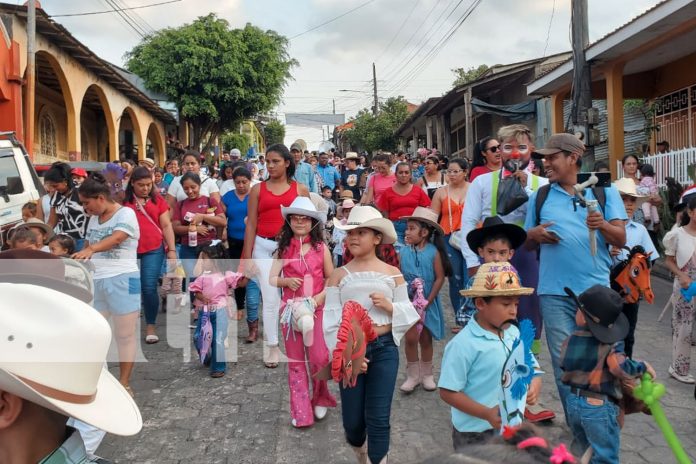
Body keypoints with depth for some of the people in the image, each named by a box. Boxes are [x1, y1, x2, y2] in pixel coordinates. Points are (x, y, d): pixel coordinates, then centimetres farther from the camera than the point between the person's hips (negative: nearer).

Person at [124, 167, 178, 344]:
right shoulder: (123, 200, 3)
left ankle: (151, 327, 10)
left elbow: (166, 226, 5)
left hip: (153, 250, 0)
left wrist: (172, 250, -1)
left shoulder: (157, 199, 5)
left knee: (149, 288, -3)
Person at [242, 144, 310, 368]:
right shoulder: (258, 189, 6)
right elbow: (251, 224, 4)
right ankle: (272, 347, 13)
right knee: (270, 298, 2)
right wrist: (247, 256, 1)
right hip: (264, 247, 0)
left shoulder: (300, 189, 5)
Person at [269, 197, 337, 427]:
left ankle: (320, 399, 26)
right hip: (291, 309, 2)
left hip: (316, 308, -1)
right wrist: (286, 281, -16)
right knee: (295, 361, 7)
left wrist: (322, 296, -13)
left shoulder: (321, 247, -1)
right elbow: (272, 279, 4)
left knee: (319, 358, -3)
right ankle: (301, 412, 17)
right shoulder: (283, 248, 2)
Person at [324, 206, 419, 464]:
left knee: (378, 418, 0)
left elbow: (409, 312, 7)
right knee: (353, 418, 10)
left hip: (384, 347, 0)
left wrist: (390, 306, -14)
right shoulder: (339, 275, 2)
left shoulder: (393, 273, 5)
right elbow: (331, 319, -4)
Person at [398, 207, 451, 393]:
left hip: (428, 303, -1)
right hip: (408, 302, 1)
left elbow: (440, 278, -11)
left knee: (425, 339, 11)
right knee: (411, 337, -4)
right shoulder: (403, 252, -5)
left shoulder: (434, 252, -11)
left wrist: (428, 301, -13)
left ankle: (426, 375, 27)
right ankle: (412, 375, 13)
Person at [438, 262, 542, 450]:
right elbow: (448, 392, -20)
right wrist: (487, 414, -25)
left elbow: (532, 366, 12)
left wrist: (535, 384, -10)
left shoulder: (515, 334, 0)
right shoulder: (464, 344, -21)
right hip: (475, 434, -6)